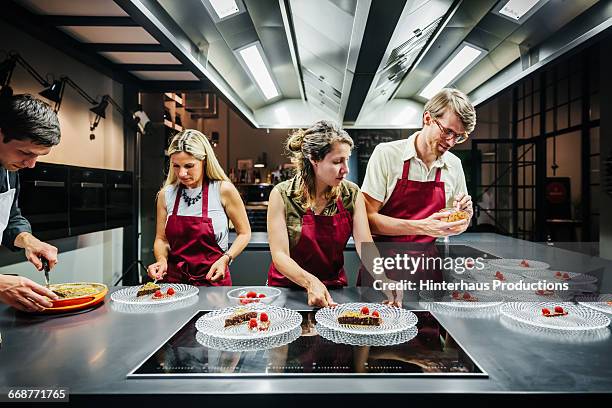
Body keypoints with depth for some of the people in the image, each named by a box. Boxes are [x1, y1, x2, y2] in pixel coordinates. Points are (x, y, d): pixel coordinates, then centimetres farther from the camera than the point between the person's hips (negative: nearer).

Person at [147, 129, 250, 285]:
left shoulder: (223, 190, -7)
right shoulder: (166, 194, 3)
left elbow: (244, 233, 1)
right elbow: (161, 239, 12)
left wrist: (226, 259, -12)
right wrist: (162, 260, -7)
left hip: (213, 280, -3)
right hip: (174, 279, 3)